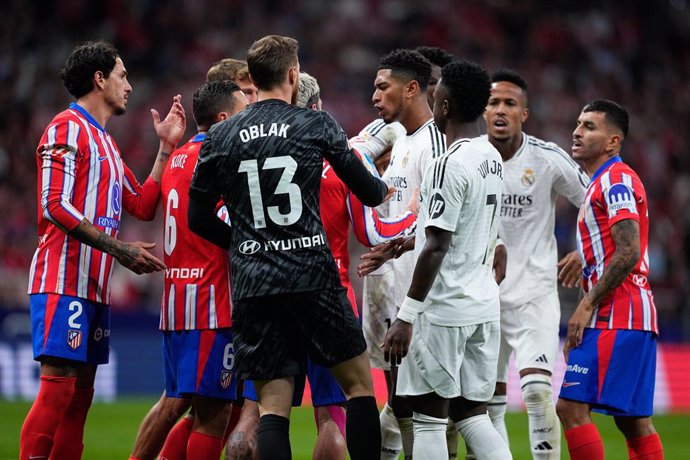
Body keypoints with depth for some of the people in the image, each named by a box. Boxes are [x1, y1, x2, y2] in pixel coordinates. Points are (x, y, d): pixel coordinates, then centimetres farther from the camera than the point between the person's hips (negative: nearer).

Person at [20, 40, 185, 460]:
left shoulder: (105, 142, 22)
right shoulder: (69, 127, -6)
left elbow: (143, 206, 21)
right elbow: (56, 205, -16)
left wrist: (166, 147, 16)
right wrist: (120, 249, -19)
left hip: (94, 286, 10)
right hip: (64, 282, -10)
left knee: (80, 393, 7)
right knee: (57, 386, -15)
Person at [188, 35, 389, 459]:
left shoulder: (219, 139, 6)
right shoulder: (317, 125, 0)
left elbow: (198, 217, 12)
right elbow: (368, 192, 7)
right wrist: (386, 189, 31)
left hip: (253, 286, 2)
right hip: (313, 279, -2)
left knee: (273, 406, 2)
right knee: (359, 381, 11)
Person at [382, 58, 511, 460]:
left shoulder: (450, 165, -17)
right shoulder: (493, 158, 10)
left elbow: (436, 247, -20)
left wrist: (406, 316, -18)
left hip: (444, 309, -8)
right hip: (483, 304, 8)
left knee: (430, 415, -1)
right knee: (472, 412, 12)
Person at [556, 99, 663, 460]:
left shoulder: (616, 180, -9)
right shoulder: (601, 183, 22)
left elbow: (628, 252, -19)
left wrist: (587, 306, -16)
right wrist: (584, 316, 22)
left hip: (617, 319, -10)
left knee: (571, 406, -13)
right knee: (634, 422, 9)